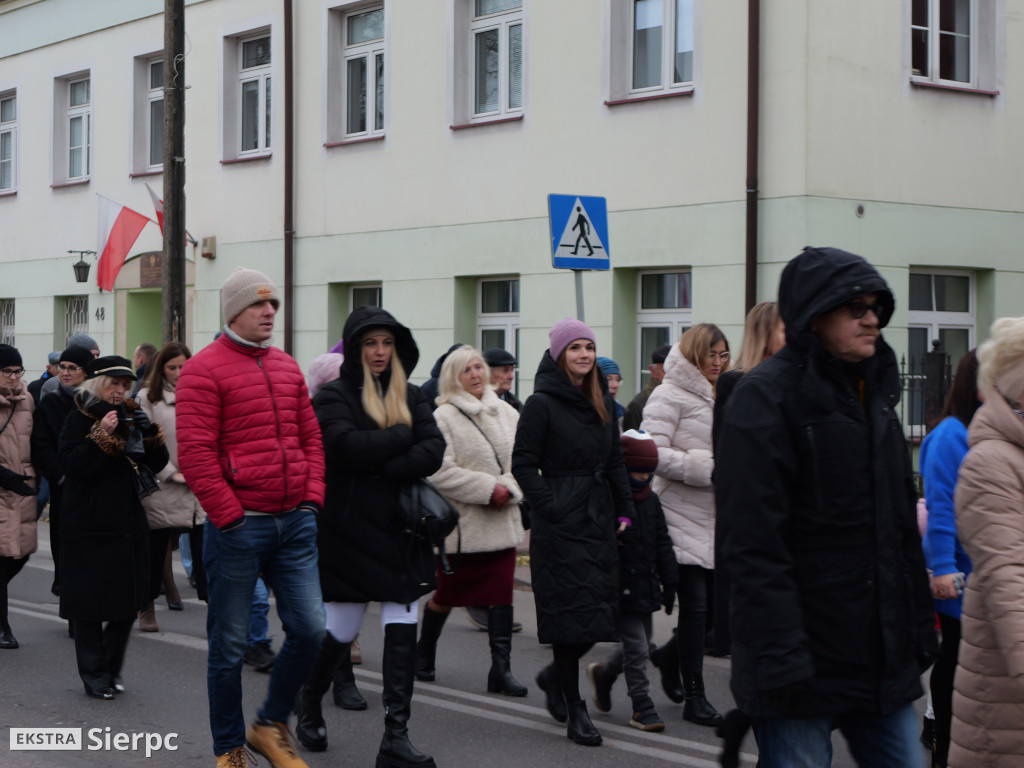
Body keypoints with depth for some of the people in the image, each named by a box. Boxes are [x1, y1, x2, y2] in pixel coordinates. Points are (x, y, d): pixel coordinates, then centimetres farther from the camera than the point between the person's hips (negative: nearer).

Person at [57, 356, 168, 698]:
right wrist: (102, 435, -24)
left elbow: (157, 464, 9)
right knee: (90, 604, -2)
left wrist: (150, 434, -8)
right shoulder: (79, 419, -3)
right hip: (88, 525, -5)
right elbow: (69, 462, -17)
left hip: (128, 524, 5)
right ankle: (94, 674, 7)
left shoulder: (131, 416, 13)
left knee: (128, 604, 6)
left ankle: (111, 668, 20)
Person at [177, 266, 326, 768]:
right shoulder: (204, 369, -7)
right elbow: (194, 453, -13)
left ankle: (271, 726, 22)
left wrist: (312, 500, 6)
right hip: (237, 526, -6)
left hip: (294, 522, 6)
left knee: (309, 629, 2)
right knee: (229, 643, 4)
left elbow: (311, 438, 18)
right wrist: (229, 516, -14)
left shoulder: (287, 368, 14)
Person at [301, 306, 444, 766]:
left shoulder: (410, 397, 11)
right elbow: (346, 447, -21)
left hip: (401, 529, 4)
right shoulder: (333, 396, -2)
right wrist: (403, 436, -9)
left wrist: (382, 468, -17)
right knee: (341, 631, 6)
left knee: (402, 631, -4)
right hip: (351, 532, -3)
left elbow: (435, 452, -5)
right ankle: (309, 703, 35)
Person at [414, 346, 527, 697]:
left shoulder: (506, 413, 9)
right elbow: (439, 472, -16)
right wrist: (487, 488, -17)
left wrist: (509, 489, -10)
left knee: (502, 591, -3)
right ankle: (423, 654, 32)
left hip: (502, 520, 4)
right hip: (461, 523, -4)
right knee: (448, 593, 8)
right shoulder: (443, 418, -8)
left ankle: (501, 668, 0)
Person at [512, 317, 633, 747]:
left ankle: (555, 676, 31)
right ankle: (575, 710, 3)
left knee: (600, 611, 6)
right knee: (571, 611, -6)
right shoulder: (541, 404, -6)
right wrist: (550, 507, -16)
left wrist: (625, 509, 11)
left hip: (599, 519, 7)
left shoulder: (603, 403, 14)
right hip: (560, 525, -7)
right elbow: (523, 464, -9)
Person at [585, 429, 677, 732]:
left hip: (645, 587, 7)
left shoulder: (651, 501, 10)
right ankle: (642, 708, 2)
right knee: (636, 646, -7)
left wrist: (668, 582, 13)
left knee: (638, 643, 15)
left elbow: (662, 545, 16)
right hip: (620, 589, -7)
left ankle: (603, 673, 40)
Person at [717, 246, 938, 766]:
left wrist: (919, 625, 16)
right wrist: (780, 655, -22)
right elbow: (753, 543, -17)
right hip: (807, 660, -7)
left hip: (882, 659, 8)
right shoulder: (766, 396, -10)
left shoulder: (875, 392, 15)